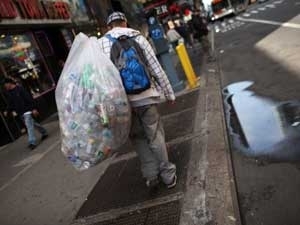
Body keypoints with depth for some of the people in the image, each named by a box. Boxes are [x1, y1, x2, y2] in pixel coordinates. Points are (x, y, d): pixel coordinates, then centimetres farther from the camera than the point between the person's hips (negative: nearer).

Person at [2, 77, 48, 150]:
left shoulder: (20, 89, -13)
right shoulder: (8, 93, 10)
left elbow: (29, 98, -16)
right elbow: (10, 104, 15)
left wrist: (33, 108, -20)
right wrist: (7, 111, -2)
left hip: (27, 111, -8)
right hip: (21, 113, 8)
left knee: (29, 126, -10)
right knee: (33, 124, 17)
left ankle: (32, 142, -10)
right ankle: (44, 132, 33)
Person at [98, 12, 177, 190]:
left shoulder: (101, 43, 5)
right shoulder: (138, 38, 4)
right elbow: (156, 69, 3)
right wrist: (170, 93, 10)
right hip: (145, 96, -1)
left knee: (139, 138, 17)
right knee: (155, 137, 11)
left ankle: (151, 176, 21)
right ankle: (168, 175, 22)